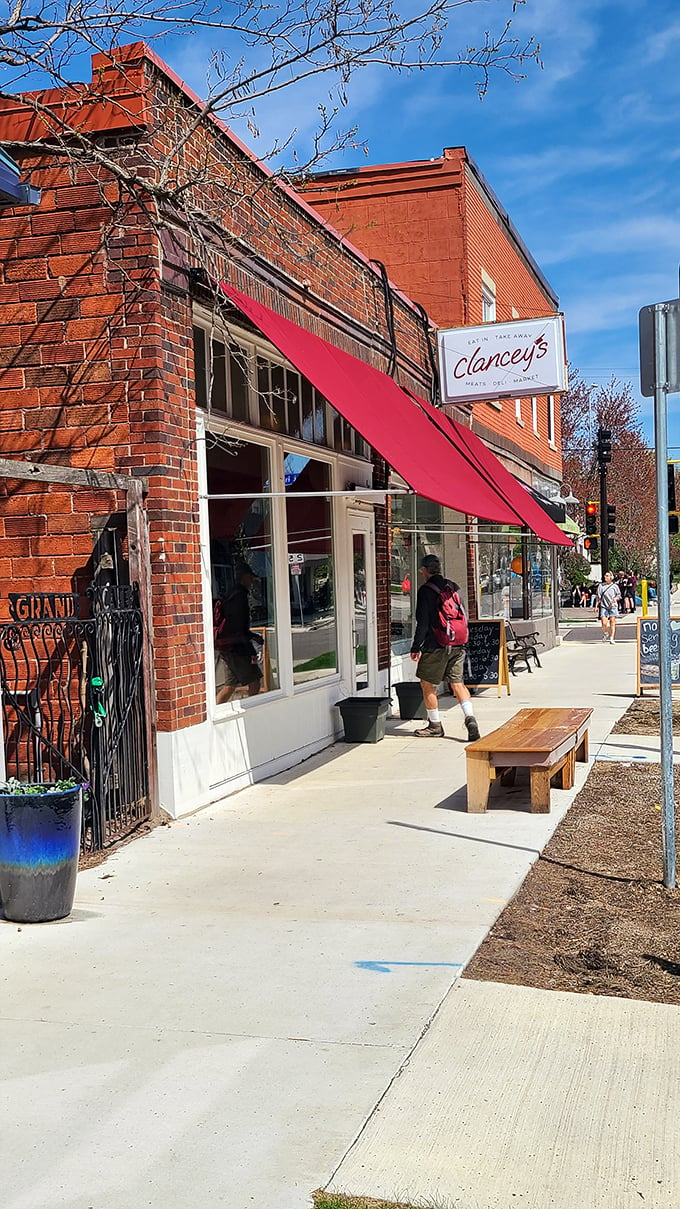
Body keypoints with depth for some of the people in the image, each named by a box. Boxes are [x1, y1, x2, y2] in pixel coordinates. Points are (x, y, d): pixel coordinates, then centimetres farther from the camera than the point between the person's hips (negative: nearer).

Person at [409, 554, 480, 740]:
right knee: (457, 683, 9)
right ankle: (470, 718, -9)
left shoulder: (426, 590, -10)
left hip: (435, 646, -6)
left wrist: (416, 647, -8)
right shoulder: (452, 587, 10)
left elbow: (423, 623, -13)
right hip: (457, 645, 6)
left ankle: (435, 726, 13)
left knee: (427, 684, 8)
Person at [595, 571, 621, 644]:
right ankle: (605, 634, 19)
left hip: (613, 606, 0)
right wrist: (596, 606, 5)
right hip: (604, 606, 0)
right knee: (604, 622, -10)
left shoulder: (615, 586, 5)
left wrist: (615, 599, -11)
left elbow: (619, 595, 10)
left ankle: (611, 638, 4)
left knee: (612, 622, -1)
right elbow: (598, 596, 10)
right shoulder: (601, 586, 7)